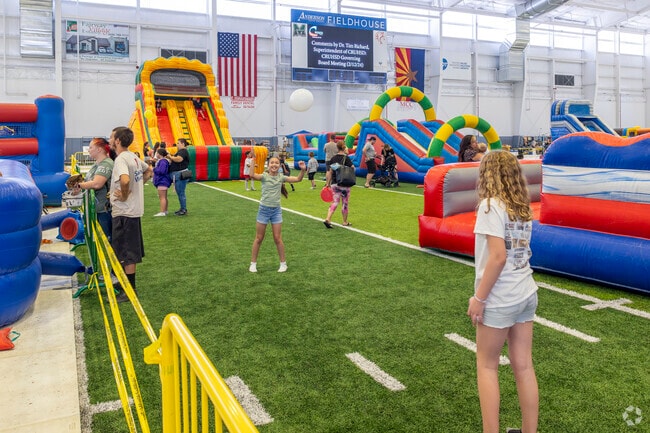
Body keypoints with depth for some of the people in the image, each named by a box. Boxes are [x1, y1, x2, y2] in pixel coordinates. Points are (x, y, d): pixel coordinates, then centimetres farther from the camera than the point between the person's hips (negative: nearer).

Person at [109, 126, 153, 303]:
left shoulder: (121, 159, -19)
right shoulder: (134, 157, 9)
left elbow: (125, 180, -38)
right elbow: (149, 171, 26)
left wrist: (124, 195, -22)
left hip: (124, 212, -9)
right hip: (134, 210, 9)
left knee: (126, 253, 0)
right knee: (130, 251, 19)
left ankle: (129, 290, 9)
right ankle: (126, 283, 32)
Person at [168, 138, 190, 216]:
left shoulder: (183, 151, -12)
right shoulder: (180, 151, 21)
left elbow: (178, 159, -29)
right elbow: (175, 161, 21)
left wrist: (170, 157, -14)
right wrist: (170, 158, 5)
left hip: (180, 175, -11)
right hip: (177, 175, 11)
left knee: (181, 193, -7)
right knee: (180, 193, 15)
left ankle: (184, 210, -2)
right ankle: (182, 209, 22)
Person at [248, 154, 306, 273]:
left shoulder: (281, 177, 1)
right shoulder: (264, 176, -8)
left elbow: (298, 179, 1)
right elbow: (252, 175, -27)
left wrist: (302, 170, -16)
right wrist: (253, 160, -31)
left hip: (276, 210, 2)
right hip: (264, 209, -1)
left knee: (277, 238, 5)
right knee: (259, 238, 8)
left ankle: (283, 263, 19)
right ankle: (253, 263, 20)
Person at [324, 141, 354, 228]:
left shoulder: (333, 158, 4)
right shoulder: (346, 158, -11)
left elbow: (330, 172, 7)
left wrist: (328, 183, 13)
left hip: (334, 184, 4)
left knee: (334, 202, 9)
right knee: (345, 203, 9)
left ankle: (328, 219, -7)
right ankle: (345, 222, 21)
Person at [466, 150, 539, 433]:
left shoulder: (491, 204, -14)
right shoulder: (523, 208, 8)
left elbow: (498, 257, -21)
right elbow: (517, 250, 8)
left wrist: (479, 298, -15)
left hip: (500, 299, -7)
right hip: (526, 294, 7)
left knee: (487, 366, 9)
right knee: (524, 367, 14)